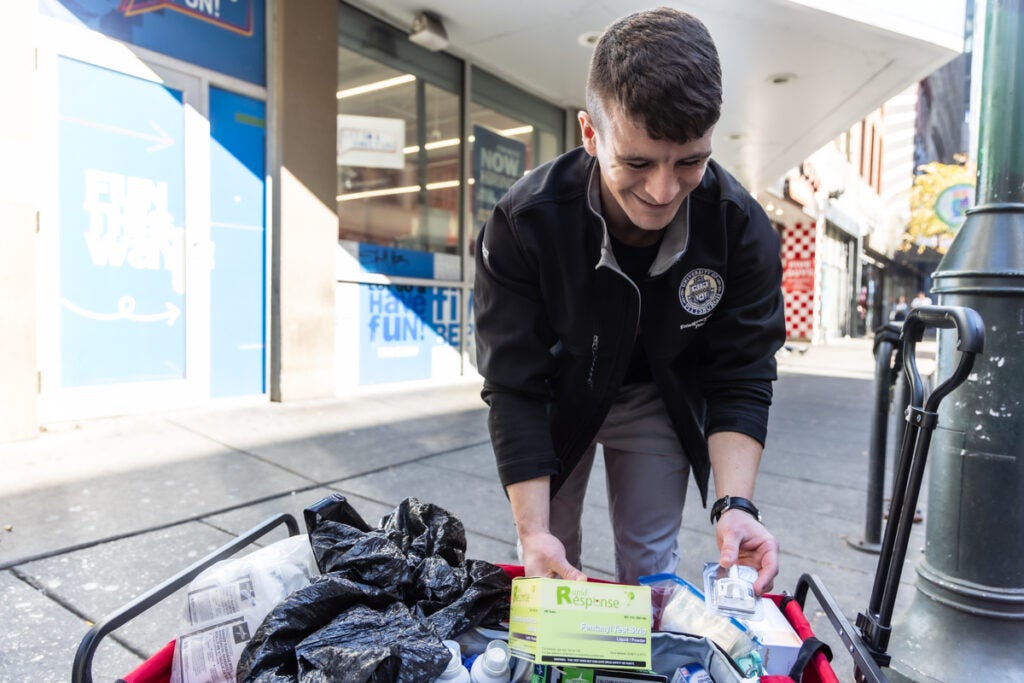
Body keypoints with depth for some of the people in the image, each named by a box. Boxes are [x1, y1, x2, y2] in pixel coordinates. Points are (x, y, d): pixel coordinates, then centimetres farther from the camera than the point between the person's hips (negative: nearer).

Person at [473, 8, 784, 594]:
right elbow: (514, 388, -26)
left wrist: (735, 504, -33)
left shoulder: (743, 229, -24)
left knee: (651, 568, 7)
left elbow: (741, 380, -18)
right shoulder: (522, 222, -30)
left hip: (659, 401, 1)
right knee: (548, 564, 8)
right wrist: (534, 529, -33)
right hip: (559, 398, 0)